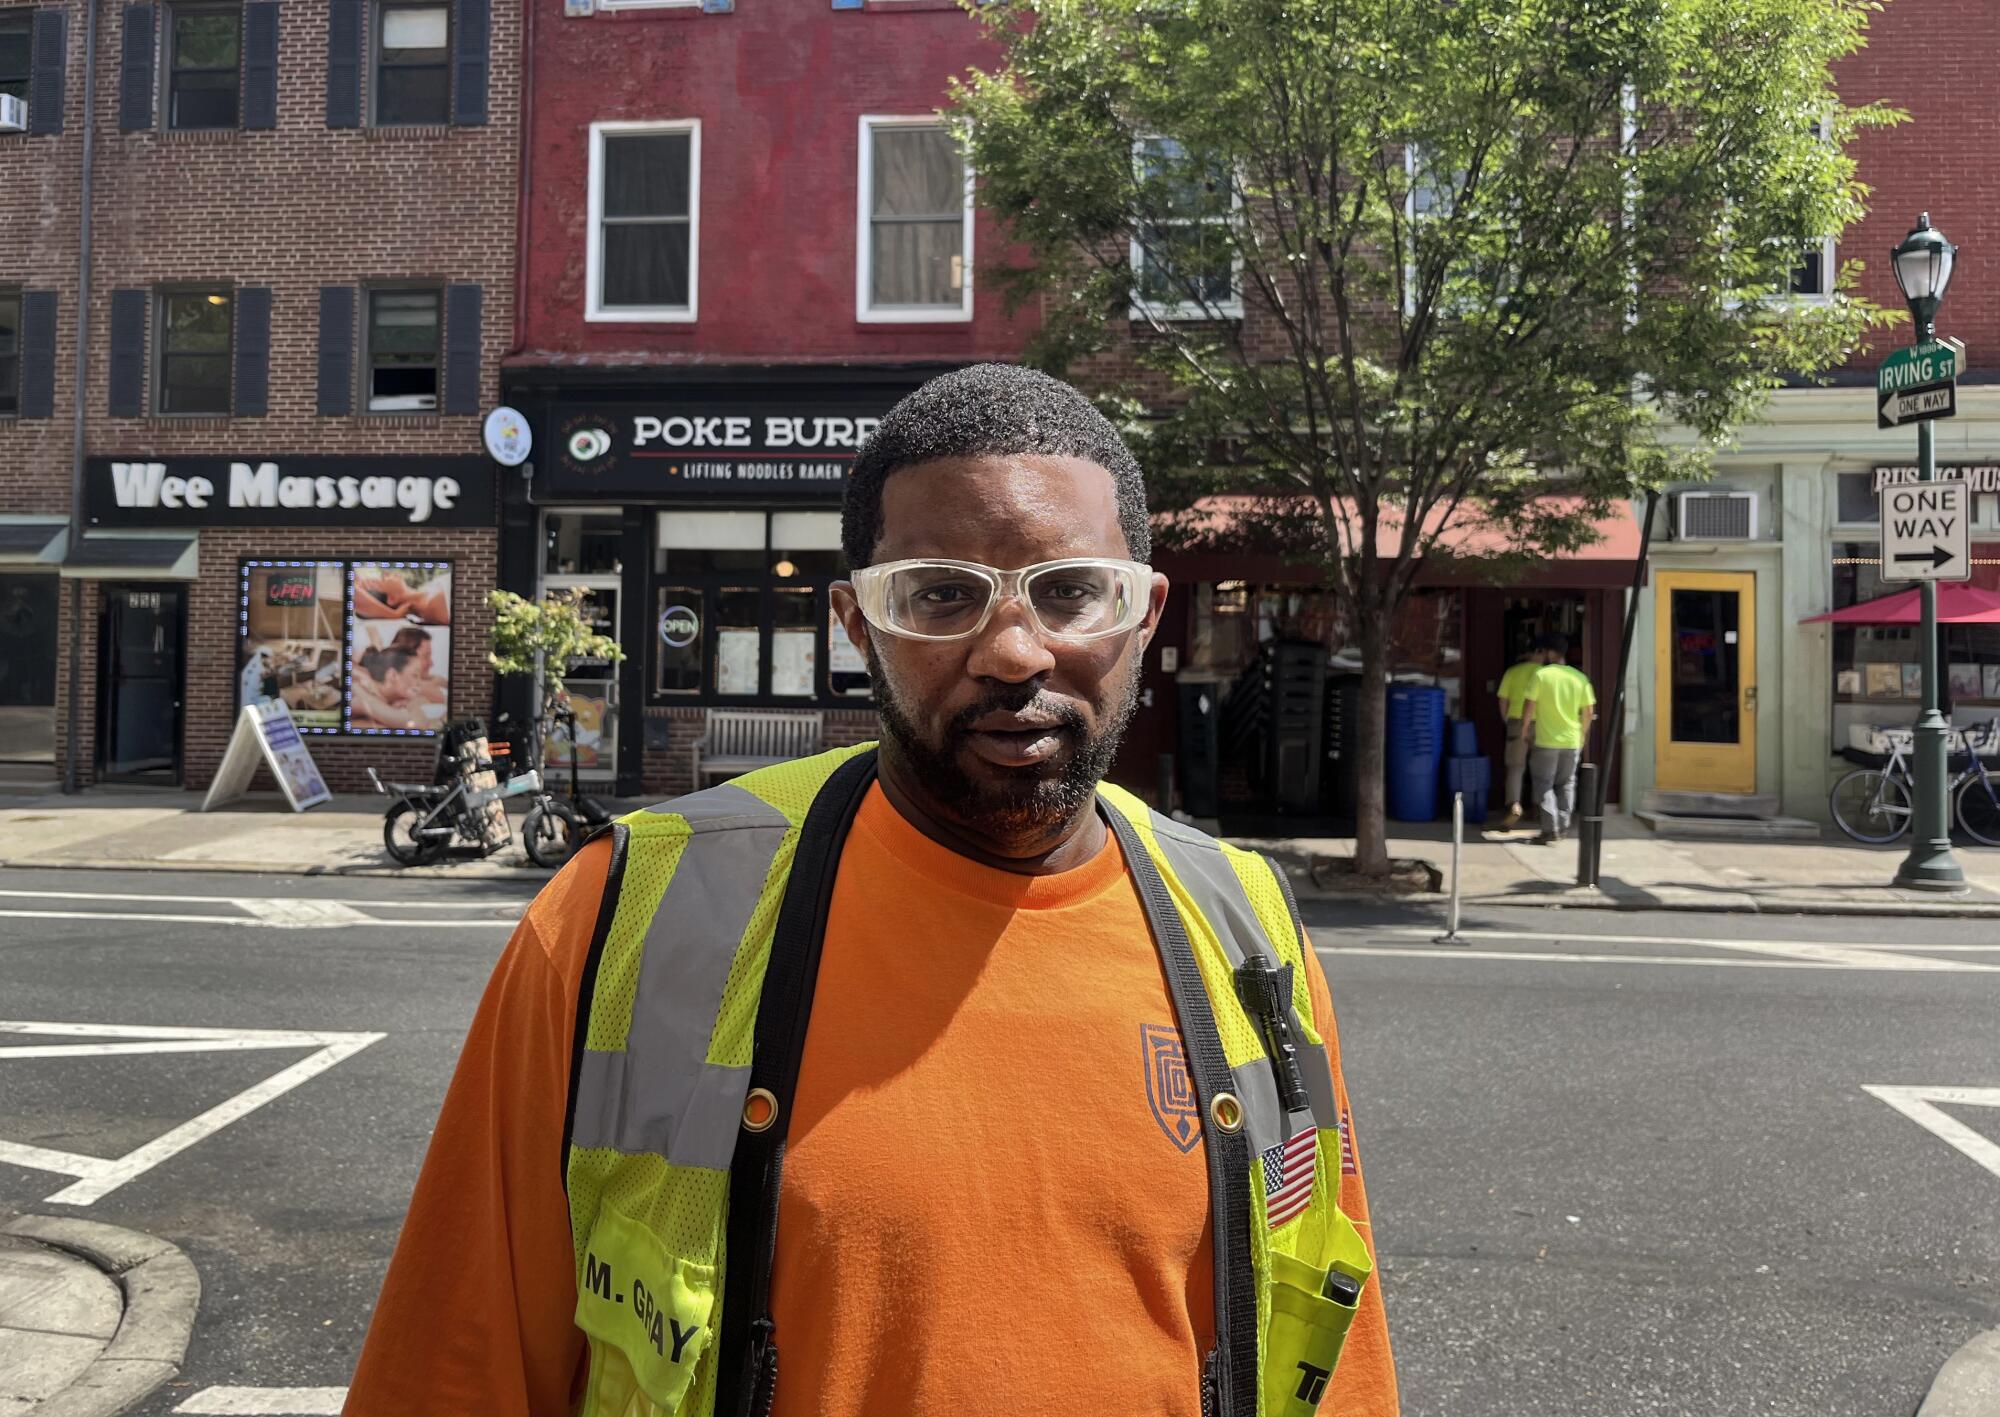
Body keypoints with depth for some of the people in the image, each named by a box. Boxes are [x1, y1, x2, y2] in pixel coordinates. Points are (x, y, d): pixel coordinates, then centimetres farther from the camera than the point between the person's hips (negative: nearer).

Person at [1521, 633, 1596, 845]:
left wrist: (1525, 729, 4)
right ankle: (1563, 827, 20)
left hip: (1546, 740, -4)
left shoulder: (1541, 675, -10)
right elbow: (1588, 710, 3)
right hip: (1572, 741, 4)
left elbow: (1530, 707, -10)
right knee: (1566, 784, 17)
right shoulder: (1580, 677, 1)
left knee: (1545, 785, 4)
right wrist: (1583, 733, 16)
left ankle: (1550, 831, -2)